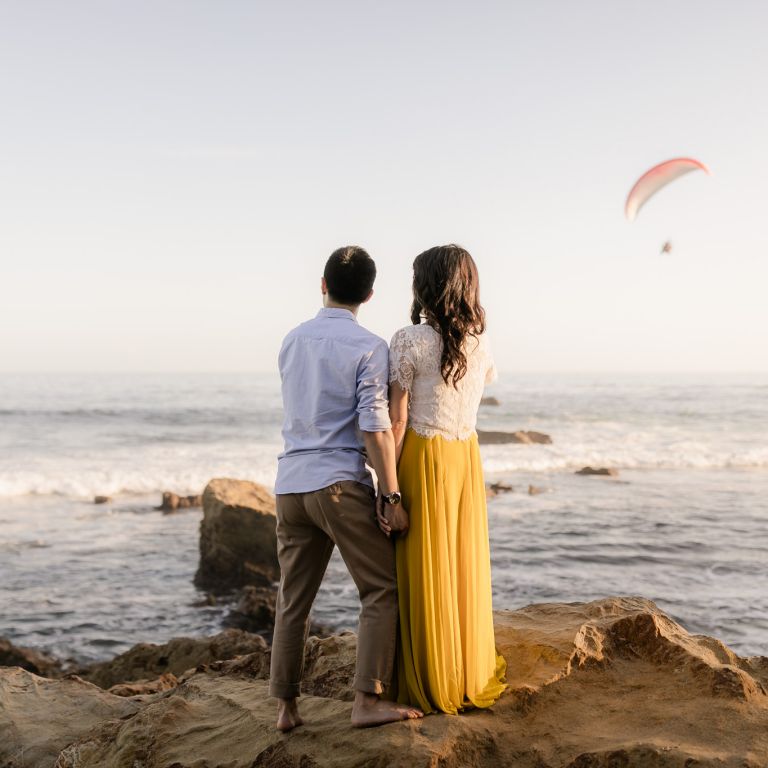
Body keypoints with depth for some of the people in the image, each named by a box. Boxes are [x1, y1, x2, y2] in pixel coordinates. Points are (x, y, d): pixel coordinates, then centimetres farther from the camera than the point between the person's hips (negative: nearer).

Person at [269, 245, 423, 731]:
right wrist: (393, 496, -8)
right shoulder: (369, 347, -7)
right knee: (383, 591, 4)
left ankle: (287, 706, 15)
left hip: (291, 484, 6)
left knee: (294, 600, 11)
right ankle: (369, 701, -2)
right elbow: (374, 429, -13)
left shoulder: (293, 341, 12)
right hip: (340, 485, -6)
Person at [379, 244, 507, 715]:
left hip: (422, 459, -5)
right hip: (468, 457, 5)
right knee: (467, 568, 15)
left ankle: (430, 689, 13)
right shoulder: (480, 343, 3)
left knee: (425, 575, 4)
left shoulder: (409, 342, -13)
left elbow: (397, 420, -14)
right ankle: (473, 680, 24)